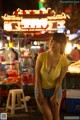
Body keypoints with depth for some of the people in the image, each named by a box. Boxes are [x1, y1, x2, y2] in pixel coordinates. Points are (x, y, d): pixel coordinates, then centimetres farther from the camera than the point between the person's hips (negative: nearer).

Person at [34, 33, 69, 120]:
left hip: (55, 89, 1)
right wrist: (40, 94, -13)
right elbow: (37, 76, -17)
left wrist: (55, 97, -11)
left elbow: (59, 81, -15)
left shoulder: (65, 61, -23)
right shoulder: (42, 56, -25)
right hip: (41, 88, -1)